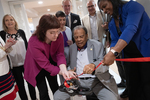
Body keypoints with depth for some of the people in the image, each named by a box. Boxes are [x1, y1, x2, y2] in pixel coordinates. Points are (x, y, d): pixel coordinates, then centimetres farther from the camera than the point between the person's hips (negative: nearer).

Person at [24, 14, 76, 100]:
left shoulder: (59, 36, -22)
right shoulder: (34, 42, -34)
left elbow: (60, 54, -21)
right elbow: (45, 65, -31)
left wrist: (64, 70, -37)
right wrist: (62, 72, -37)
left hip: (51, 62, 4)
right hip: (37, 67, -3)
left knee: (55, 87, 16)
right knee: (44, 92, 5)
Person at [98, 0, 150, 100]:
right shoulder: (111, 24, 9)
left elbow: (130, 29, -28)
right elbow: (115, 41, 0)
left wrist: (113, 52, -40)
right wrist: (110, 54, -23)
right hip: (129, 56, 6)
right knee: (132, 85, 11)